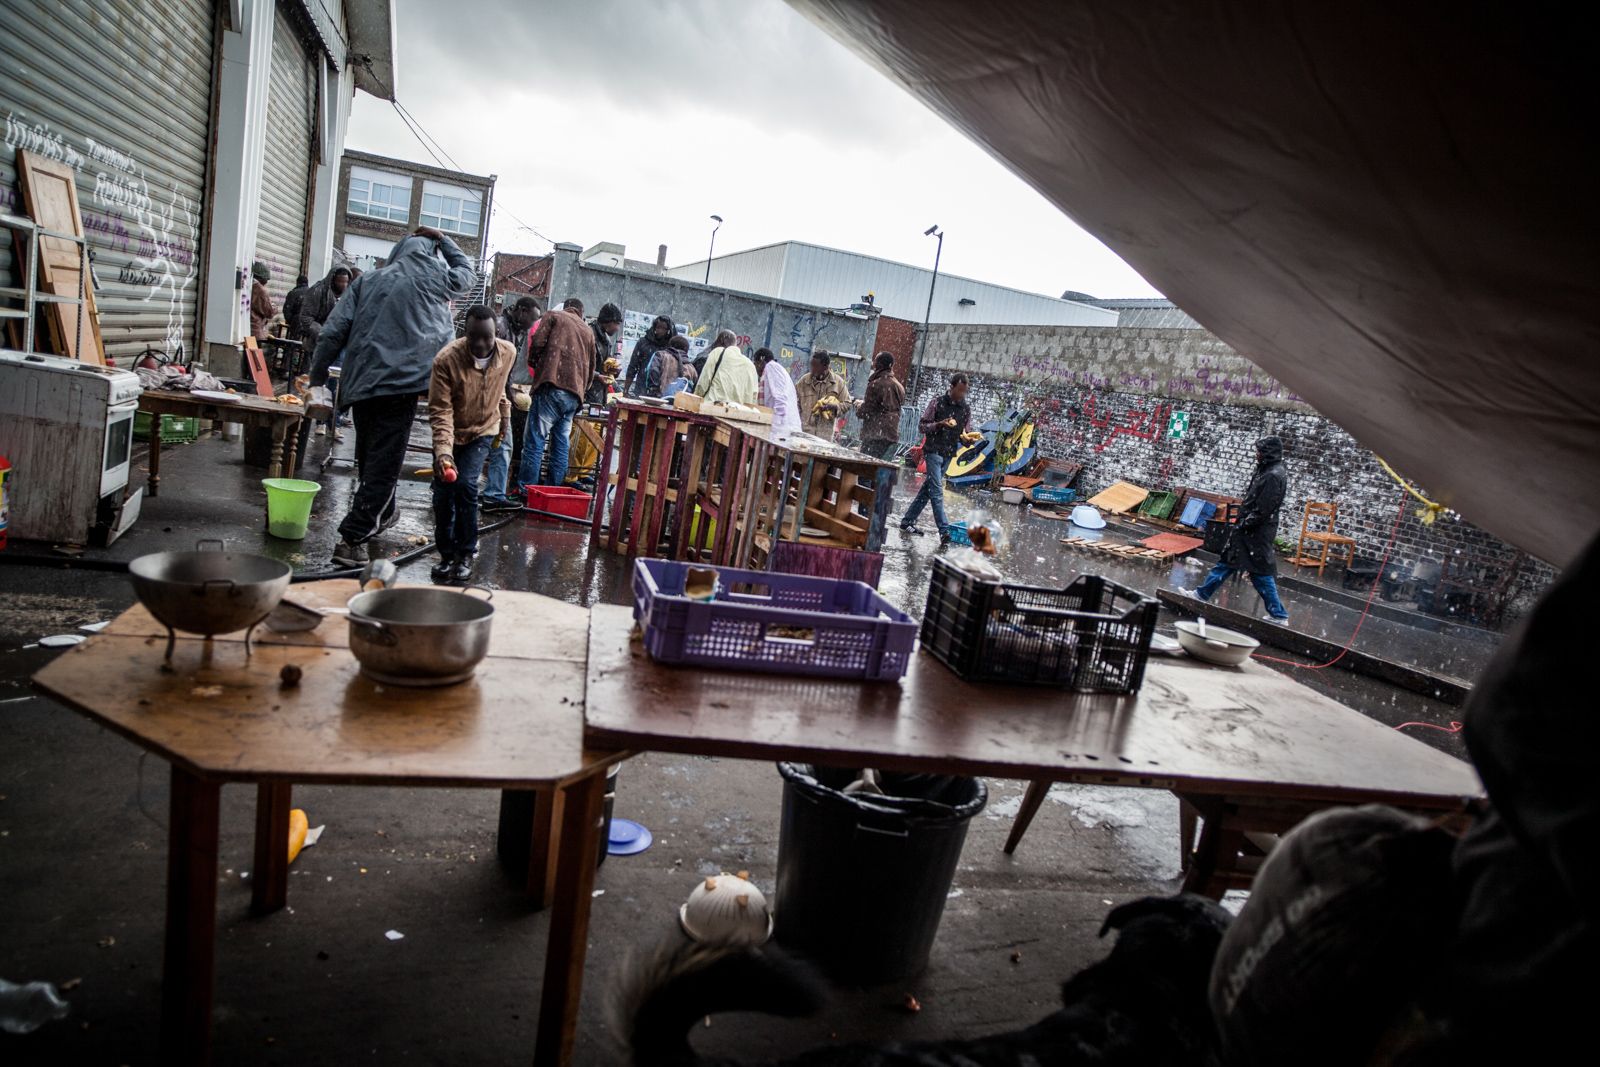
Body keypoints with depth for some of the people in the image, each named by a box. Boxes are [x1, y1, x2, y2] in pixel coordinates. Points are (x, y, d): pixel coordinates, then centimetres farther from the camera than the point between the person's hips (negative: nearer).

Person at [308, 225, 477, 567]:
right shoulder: (433, 280, 5)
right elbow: (467, 274, 27)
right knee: (384, 465, -3)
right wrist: (442, 240, 35)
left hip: (359, 385, 5)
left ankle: (381, 513, 41)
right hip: (400, 383, -5)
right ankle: (352, 539, -8)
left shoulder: (367, 281, 13)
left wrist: (317, 378, 13)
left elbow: (333, 332, 7)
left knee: (369, 460, 20)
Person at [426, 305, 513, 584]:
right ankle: (446, 555, 16)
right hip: (450, 432, -1)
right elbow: (440, 411, -28)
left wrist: (504, 416, 17)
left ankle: (466, 553, 0)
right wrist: (443, 451, -38)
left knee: (465, 485, -16)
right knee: (443, 493, -2)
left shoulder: (508, 353, -15)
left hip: (483, 430, 1)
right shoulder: (446, 359, -28)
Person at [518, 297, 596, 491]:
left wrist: (534, 366, 14)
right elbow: (591, 368, 27)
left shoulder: (554, 317, 11)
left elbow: (537, 343, -3)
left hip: (552, 386, -5)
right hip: (574, 395, 5)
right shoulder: (588, 331, 25)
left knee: (535, 440, -7)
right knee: (561, 444, 7)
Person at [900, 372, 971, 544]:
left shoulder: (967, 409, 9)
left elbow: (963, 435, 15)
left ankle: (907, 522, 18)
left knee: (927, 489, 9)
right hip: (933, 451, -5)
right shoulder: (937, 402, -4)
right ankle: (944, 531, -15)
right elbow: (921, 425, -3)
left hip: (948, 454, 5)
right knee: (937, 491, -12)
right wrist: (939, 424, -20)